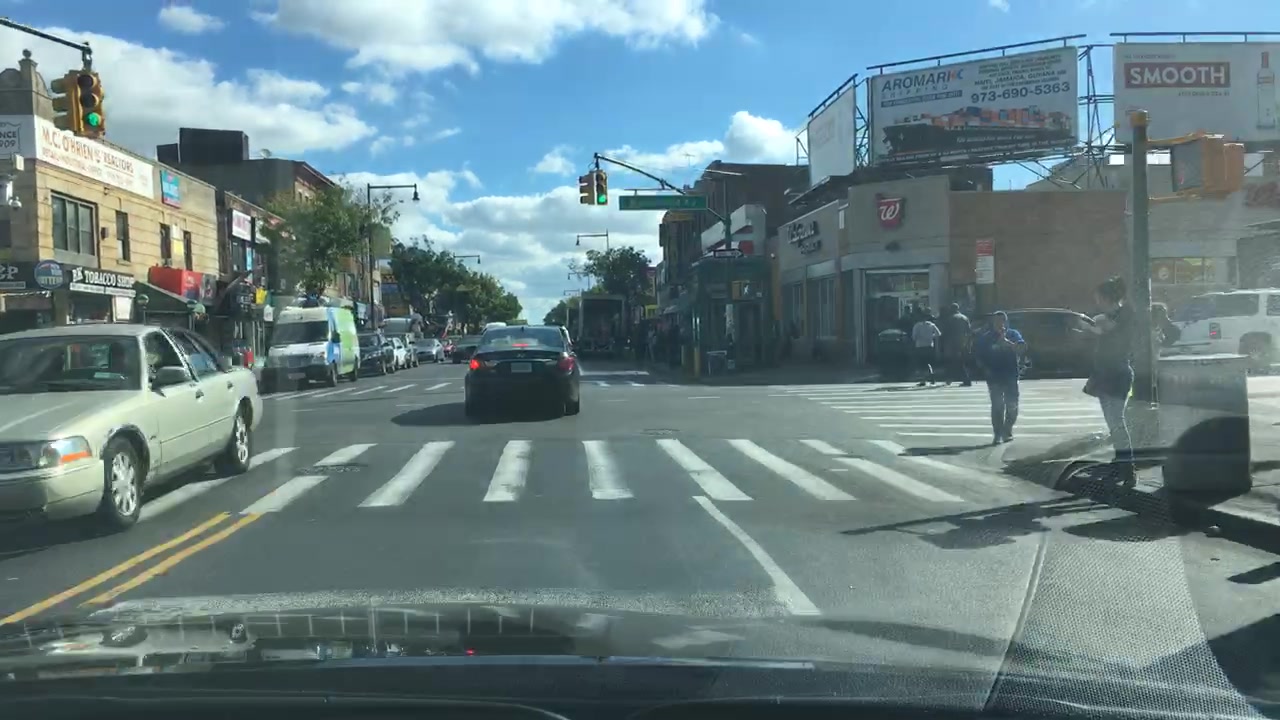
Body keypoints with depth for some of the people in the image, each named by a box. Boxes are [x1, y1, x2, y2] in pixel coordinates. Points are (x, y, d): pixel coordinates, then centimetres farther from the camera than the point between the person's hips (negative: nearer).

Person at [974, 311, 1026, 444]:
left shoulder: (1013, 334, 4)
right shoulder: (985, 337, 4)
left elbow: (1022, 348, -12)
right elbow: (979, 356, 7)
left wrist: (1008, 342, -26)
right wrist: (986, 369, -7)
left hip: (1011, 375, 1)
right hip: (994, 376, -1)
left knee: (1012, 405, 2)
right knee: (997, 405, -4)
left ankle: (1007, 431, 17)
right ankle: (997, 434, -1)